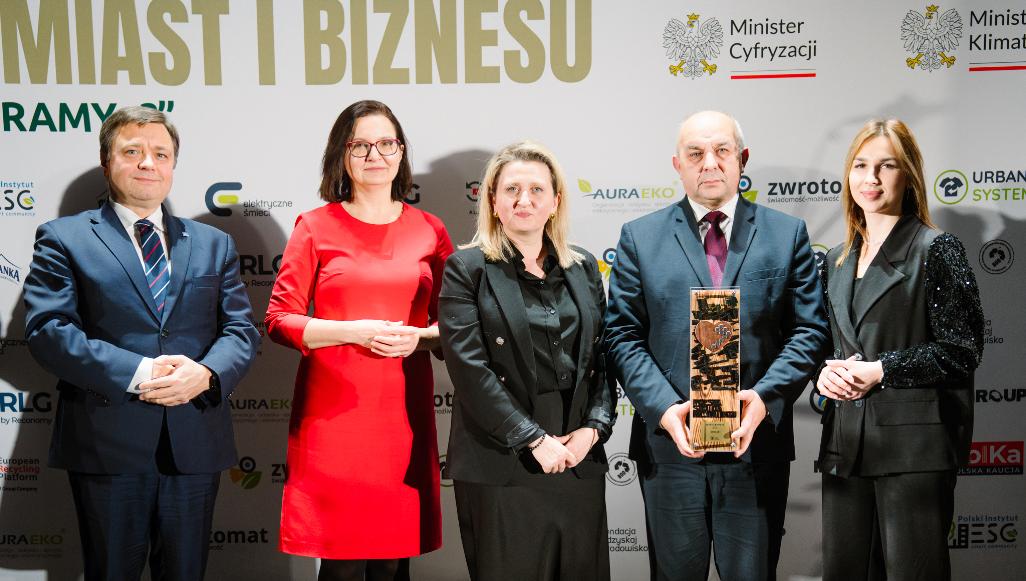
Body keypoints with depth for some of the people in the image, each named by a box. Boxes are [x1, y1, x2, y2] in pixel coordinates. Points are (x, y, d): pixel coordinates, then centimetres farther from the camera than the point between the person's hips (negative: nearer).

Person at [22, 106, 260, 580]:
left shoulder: (214, 244, 14)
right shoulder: (64, 238, 4)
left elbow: (241, 329, 6)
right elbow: (47, 329, -9)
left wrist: (205, 373, -16)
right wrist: (137, 374, -19)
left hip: (195, 444, 3)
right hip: (107, 444, -3)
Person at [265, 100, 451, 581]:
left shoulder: (429, 231, 9)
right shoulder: (315, 227, 3)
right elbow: (280, 320, -1)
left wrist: (418, 337, -7)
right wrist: (355, 331, -14)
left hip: (404, 412, 2)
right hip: (334, 413, -2)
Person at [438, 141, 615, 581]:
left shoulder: (583, 268, 12)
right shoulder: (466, 269, -2)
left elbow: (603, 356, 11)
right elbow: (470, 367, -11)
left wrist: (594, 427, -5)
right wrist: (534, 440, -14)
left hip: (579, 461, 4)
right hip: (502, 466, -4)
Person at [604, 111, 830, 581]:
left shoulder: (787, 234, 7)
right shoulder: (640, 238, 6)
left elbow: (809, 330, 1)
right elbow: (623, 335, 0)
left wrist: (764, 397, -15)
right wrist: (663, 408, -14)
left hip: (756, 442, 0)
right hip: (669, 443, 0)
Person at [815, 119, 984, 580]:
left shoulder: (935, 249, -3)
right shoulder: (837, 261, 15)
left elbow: (961, 349, -9)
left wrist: (881, 370, -15)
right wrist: (824, 371, -1)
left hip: (913, 442, -6)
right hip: (845, 444, 6)